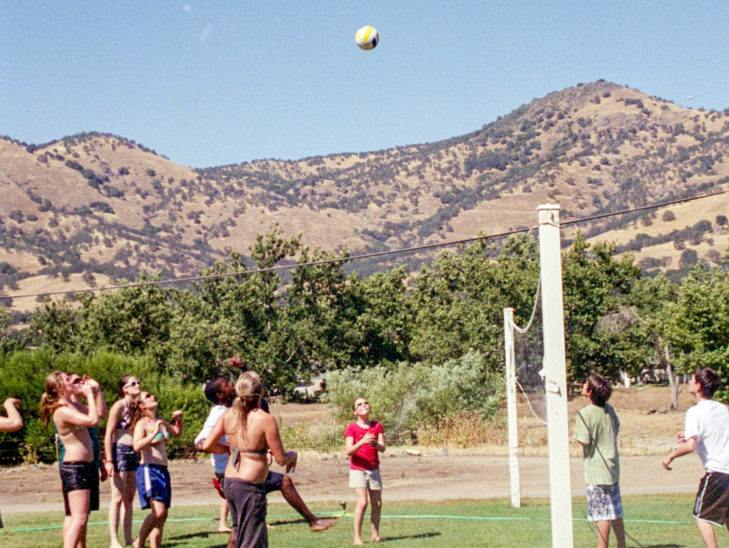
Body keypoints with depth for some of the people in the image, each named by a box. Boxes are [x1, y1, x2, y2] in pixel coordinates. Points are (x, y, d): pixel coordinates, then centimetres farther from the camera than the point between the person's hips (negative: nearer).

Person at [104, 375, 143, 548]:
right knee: (118, 498, -7)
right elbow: (108, 435, -13)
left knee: (129, 498, 10)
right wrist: (109, 460, -18)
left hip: (134, 453, 8)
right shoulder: (119, 406, -10)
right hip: (120, 451, -8)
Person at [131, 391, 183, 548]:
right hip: (148, 470, -8)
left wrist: (179, 419, 15)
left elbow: (177, 432, 32)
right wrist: (154, 433, -26)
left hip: (163, 470, 8)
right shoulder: (142, 423, -7)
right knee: (158, 512, -20)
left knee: (162, 516, 6)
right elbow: (137, 446, -21)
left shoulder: (160, 421, 15)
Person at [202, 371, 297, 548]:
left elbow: (207, 445, 4)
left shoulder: (229, 415, 2)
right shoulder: (266, 419, -15)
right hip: (250, 487, -7)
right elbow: (281, 459, -11)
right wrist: (293, 455, 11)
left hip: (229, 482, 7)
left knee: (239, 529, 25)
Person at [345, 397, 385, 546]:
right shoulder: (352, 428, -4)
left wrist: (374, 443, -21)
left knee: (377, 503, 7)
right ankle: (357, 537, -10)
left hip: (374, 470, 4)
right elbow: (349, 451, -13)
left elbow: (382, 448, 1)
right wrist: (362, 442, -29)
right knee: (362, 502, -15)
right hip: (358, 470, -4)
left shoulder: (377, 426, 7)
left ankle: (375, 534, 21)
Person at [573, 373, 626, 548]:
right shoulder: (608, 409, 4)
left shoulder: (584, 414, -18)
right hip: (613, 468, 7)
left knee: (602, 514, -4)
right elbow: (616, 427, 18)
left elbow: (584, 441, -20)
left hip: (596, 471, -7)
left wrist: (574, 433, -1)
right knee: (615, 512, 15)